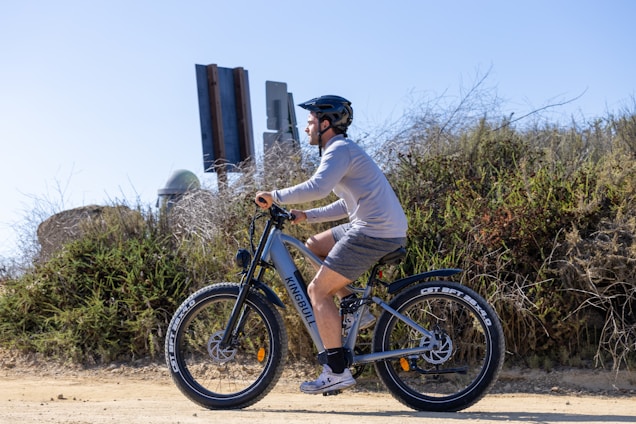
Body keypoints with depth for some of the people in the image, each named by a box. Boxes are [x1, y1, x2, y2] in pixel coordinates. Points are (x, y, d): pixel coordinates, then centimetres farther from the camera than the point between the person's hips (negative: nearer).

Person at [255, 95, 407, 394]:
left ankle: (337, 372, -6)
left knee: (318, 291, -6)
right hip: (375, 226, 10)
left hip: (375, 232, -10)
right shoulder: (343, 150, 23)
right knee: (313, 246, 23)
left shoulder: (339, 149, -9)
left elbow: (317, 188, -27)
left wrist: (276, 197, -16)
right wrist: (305, 216, 16)